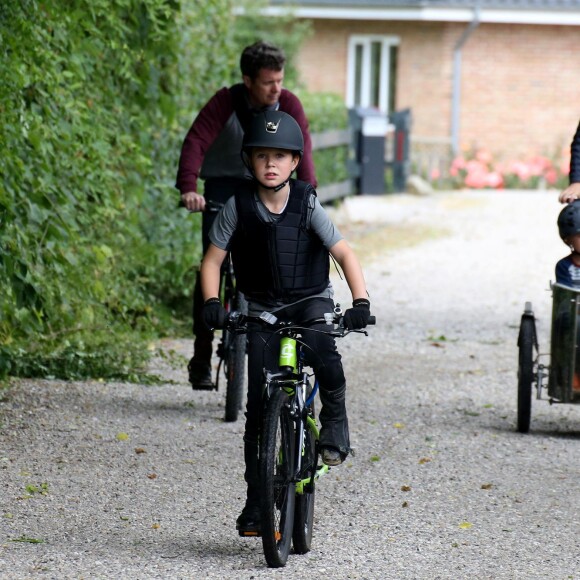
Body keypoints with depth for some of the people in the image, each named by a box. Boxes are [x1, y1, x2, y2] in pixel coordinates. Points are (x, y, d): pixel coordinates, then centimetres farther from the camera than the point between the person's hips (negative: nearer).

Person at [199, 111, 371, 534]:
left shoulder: (307, 204, -12)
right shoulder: (238, 206, -9)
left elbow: (344, 253, -14)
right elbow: (213, 260, -3)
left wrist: (361, 301, -27)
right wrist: (212, 303, -20)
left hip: (311, 300, -1)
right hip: (263, 309, 1)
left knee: (322, 351, -37)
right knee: (260, 407, -4)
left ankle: (335, 428, -12)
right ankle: (256, 504, 3)